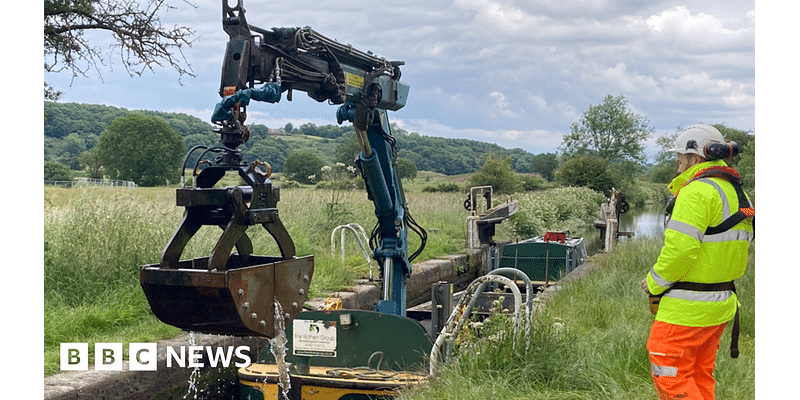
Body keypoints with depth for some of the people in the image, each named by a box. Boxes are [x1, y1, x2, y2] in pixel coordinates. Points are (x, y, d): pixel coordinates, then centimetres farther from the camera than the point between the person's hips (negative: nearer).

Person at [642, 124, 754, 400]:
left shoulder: (697, 191, -17)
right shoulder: (736, 192, 13)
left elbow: (680, 248, -24)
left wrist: (654, 283, -9)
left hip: (687, 307, -10)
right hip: (722, 302, 10)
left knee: (670, 376, -2)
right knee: (700, 375, 18)